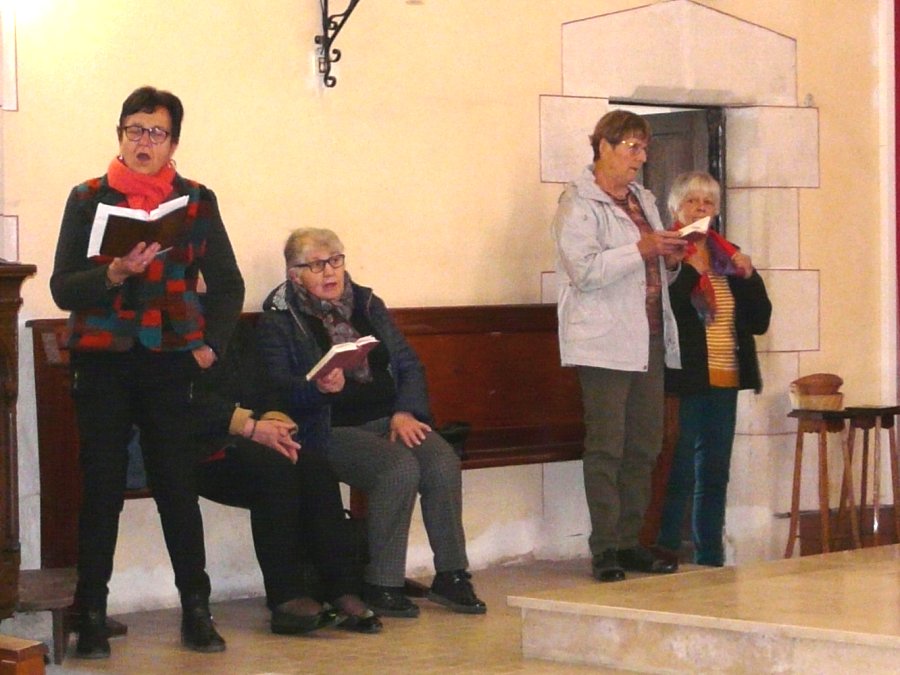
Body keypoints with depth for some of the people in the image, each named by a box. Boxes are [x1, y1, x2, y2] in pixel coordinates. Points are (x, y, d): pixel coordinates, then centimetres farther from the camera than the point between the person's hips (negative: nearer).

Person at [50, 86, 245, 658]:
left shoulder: (197, 201, 6)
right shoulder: (89, 200, 3)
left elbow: (227, 284, 10)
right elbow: (63, 288, -3)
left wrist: (211, 345, -1)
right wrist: (116, 273, -19)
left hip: (170, 363, 1)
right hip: (103, 362, 0)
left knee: (179, 486, 0)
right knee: (102, 488, 0)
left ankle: (197, 610, 8)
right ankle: (92, 615, 5)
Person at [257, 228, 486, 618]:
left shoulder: (367, 304, 18)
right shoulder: (279, 319, 3)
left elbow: (409, 365, 14)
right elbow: (280, 389, -8)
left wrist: (406, 412, -4)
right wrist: (319, 389, -28)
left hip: (389, 419, 5)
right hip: (332, 429, -5)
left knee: (444, 464, -24)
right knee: (399, 468, -31)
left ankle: (450, 576, -13)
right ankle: (381, 586, -22)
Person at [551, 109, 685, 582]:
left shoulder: (642, 201, 21)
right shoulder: (578, 202, -4)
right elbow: (584, 269, -17)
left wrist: (669, 257, 9)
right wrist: (642, 250, -19)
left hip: (648, 338, 8)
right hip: (605, 342, -8)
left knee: (644, 444, 7)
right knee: (606, 445, -7)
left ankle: (629, 541, 14)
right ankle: (605, 548, -4)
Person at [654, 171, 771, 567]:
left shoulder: (728, 257, 14)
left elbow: (760, 322, 13)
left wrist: (749, 277, -1)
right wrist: (690, 273, -22)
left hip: (724, 383, 7)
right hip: (685, 382, -7)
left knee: (715, 475, 11)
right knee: (680, 475, -9)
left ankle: (711, 561, 17)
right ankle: (666, 559, -3)